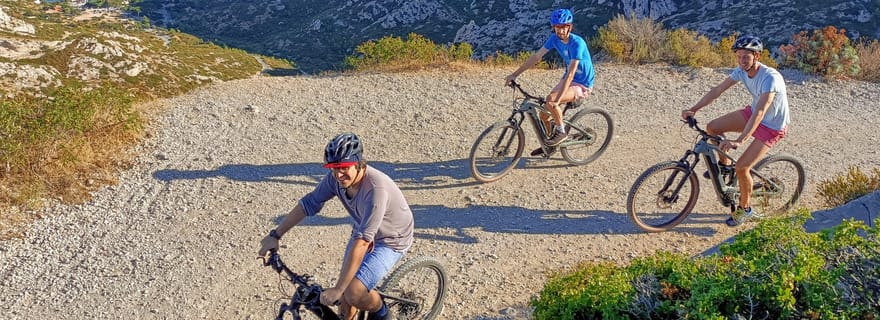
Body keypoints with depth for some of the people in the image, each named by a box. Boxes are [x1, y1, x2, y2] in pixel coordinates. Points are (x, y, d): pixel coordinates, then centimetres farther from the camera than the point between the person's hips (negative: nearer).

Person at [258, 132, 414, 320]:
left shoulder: (376, 189, -38)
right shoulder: (336, 178, -18)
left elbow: (362, 242, -41)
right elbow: (309, 203, -4)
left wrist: (337, 289, -41)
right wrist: (275, 235, -4)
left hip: (391, 240, -6)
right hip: (362, 231, 6)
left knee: (354, 293, -21)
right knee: (345, 304, 6)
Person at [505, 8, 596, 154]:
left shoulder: (577, 43, -27)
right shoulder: (554, 38, -7)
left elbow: (571, 73, -34)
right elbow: (536, 57, -4)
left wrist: (558, 99, -40)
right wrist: (515, 74, -9)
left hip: (582, 85, -7)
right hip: (567, 79, 7)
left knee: (551, 99, -30)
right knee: (544, 112, 1)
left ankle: (561, 132, -10)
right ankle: (548, 145, 24)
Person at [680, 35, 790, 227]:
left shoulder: (770, 78, -35)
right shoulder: (741, 71, -12)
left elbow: (760, 113, -43)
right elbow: (717, 91, -9)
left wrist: (739, 141, -52)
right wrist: (693, 109, -22)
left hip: (772, 127, -7)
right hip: (752, 113, 7)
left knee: (742, 167, -15)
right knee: (712, 127, -6)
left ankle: (744, 209, 10)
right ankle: (724, 164, 19)